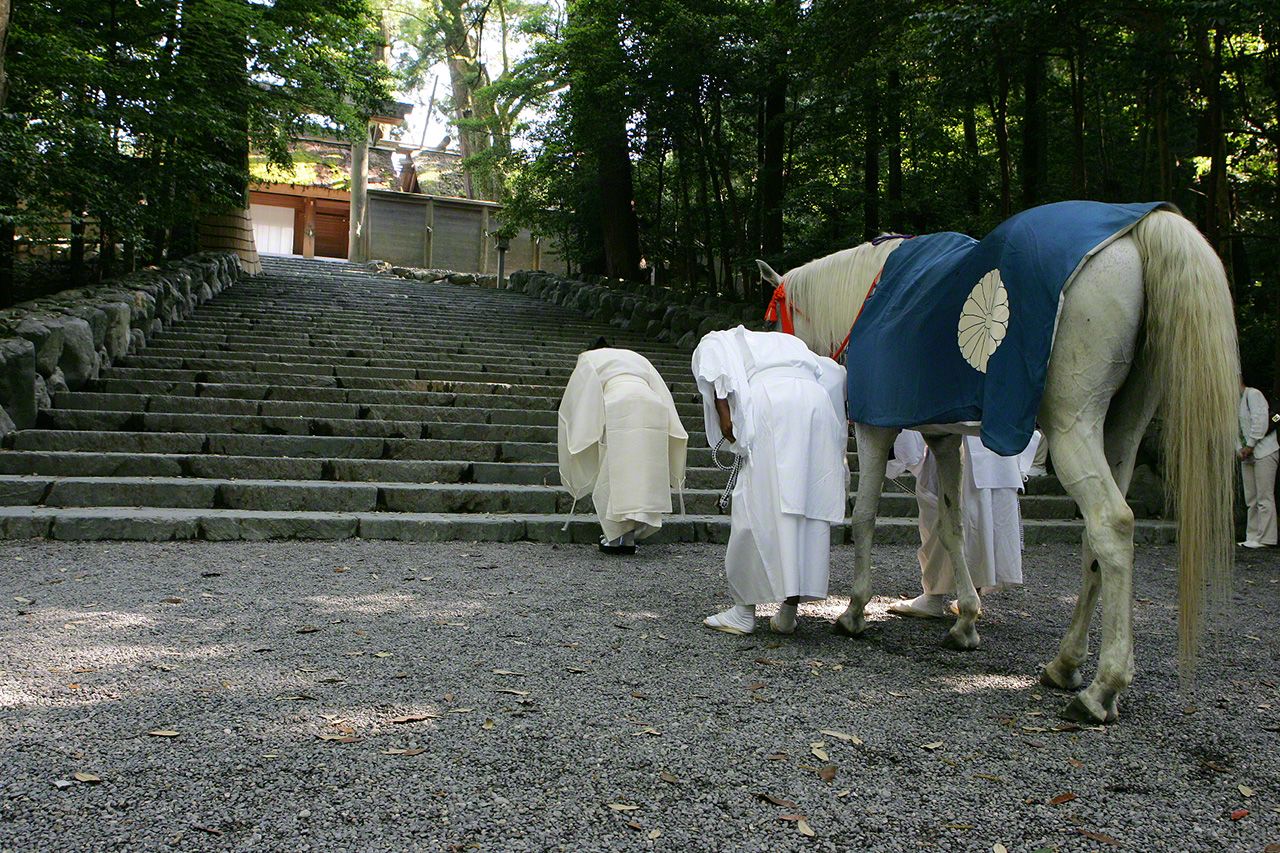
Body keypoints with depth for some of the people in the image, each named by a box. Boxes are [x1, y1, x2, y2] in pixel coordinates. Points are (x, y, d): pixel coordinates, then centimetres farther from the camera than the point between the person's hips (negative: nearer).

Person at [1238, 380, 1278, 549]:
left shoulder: (1253, 394, -7)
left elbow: (1260, 421, -17)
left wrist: (1250, 445, -14)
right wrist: (1240, 449, 2)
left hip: (1264, 453, -9)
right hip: (1248, 455, 9)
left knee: (1264, 498, -7)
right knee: (1251, 500, 9)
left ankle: (1265, 539, -6)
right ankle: (1252, 537, 13)